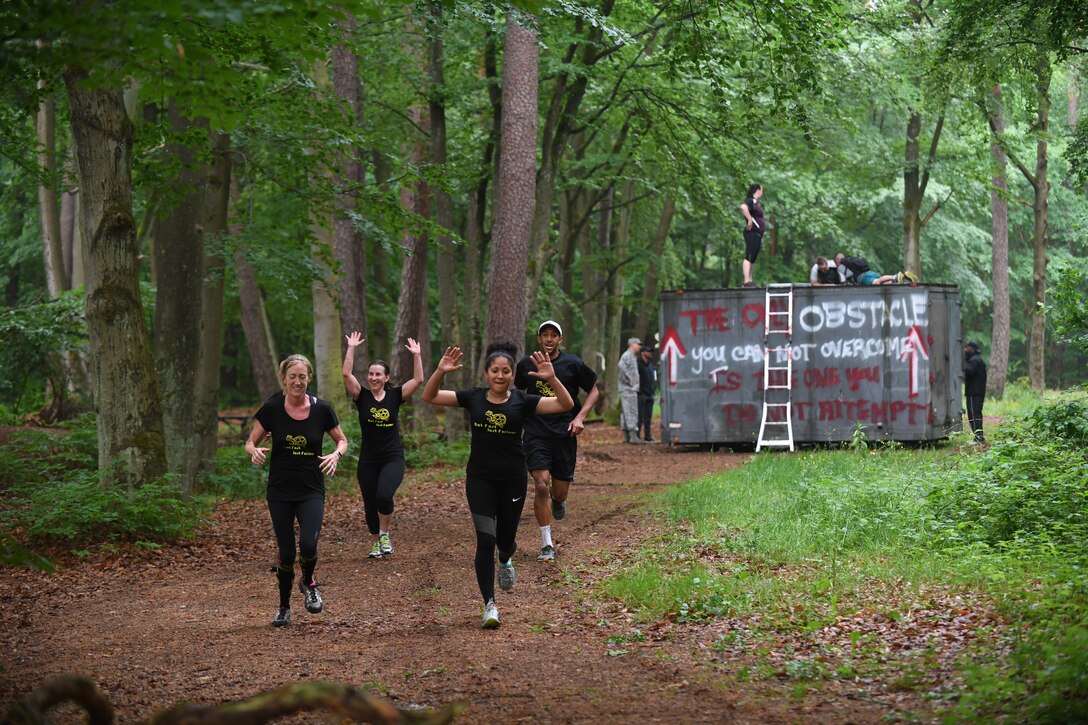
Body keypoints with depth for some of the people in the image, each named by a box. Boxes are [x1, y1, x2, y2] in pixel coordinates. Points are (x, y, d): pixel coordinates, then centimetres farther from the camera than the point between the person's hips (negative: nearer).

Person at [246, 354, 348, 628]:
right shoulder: (271, 408, -6)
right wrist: (254, 451, -22)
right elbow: (250, 442, 2)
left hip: (311, 491, -1)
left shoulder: (321, 409, -6)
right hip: (279, 492, 1)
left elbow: (342, 440, 7)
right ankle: (284, 608, 24)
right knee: (286, 553, 2)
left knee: (308, 544, -20)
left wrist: (336, 454, -15)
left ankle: (308, 583, 13)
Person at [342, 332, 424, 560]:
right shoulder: (362, 396, 0)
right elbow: (346, 374, -12)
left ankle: (386, 535, -1)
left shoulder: (394, 396, 0)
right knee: (370, 505, 8)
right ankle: (375, 542, 31)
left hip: (393, 458, -2)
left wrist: (416, 355, -9)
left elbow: (418, 379, -6)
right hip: (368, 461, 2)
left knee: (384, 495, -25)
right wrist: (351, 348, -12)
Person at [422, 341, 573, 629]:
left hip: (513, 480, 1)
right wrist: (440, 372, -19)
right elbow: (430, 397, -2)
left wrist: (551, 379, -27)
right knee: (485, 540, -10)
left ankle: (505, 561, 52)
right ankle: (489, 605, -4)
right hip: (480, 479, -1)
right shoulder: (473, 398, 0)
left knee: (505, 540, 13)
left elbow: (566, 405, -11)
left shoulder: (522, 401, -3)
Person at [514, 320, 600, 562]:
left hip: (564, 433, 0)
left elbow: (593, 391, 10)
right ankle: (546, 545, -6)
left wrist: (580, 417, -4)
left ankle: (557, 500, 45)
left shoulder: (573, 364, -1)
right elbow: (519, 393, 21)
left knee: (560, 492, 4)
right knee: (541, 486, -15)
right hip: (535, 433, 0)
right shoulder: (526, 364, 4)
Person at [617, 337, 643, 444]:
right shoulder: (627, 355, -10)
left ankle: (626, 437, 12)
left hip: (632, 388, 10)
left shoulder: (633, 356, 21)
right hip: (628, 388, -10)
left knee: (626, 412, 10)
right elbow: (622, 366, -28)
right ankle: (633, 436, -17)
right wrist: (628, 380, -23)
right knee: (631, 411, -13)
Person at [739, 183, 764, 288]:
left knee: (752, 259, 10)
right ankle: (746, 281, -19)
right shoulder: (750, 201, -11)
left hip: (757, 234, 10)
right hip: (752, 233, -10)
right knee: (749, 257, -14)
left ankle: (749, 281, 13)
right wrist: (749, 220, -26)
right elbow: (743, 207, -33)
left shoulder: (755, 202, 19)